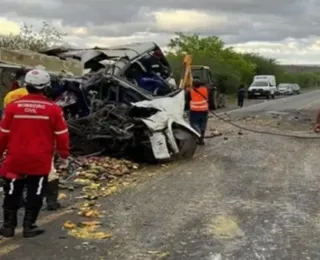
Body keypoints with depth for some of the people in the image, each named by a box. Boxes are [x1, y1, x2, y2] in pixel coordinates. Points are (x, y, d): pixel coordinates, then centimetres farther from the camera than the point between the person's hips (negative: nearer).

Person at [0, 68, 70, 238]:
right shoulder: (53, 109, -7)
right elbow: (62, 135, -2)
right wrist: (64, 155, 11)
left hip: (16, 158, 2)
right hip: (40, 160, -1)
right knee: (35, 194, 9)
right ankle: (29, 227, 13)